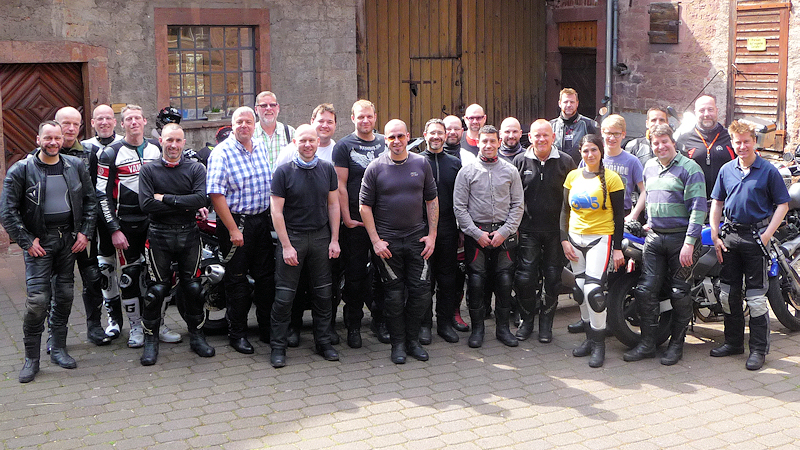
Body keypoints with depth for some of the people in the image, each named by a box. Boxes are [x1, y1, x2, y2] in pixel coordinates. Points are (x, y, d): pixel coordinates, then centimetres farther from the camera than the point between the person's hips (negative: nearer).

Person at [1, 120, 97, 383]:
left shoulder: (75, 166, 6)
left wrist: (85, 232, 2)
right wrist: (26, 241, -10)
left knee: (65, 295, 7)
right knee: (38, 299, -10)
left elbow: (90, 200, 12)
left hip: (69, 239, 4)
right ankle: (31, 358, 1)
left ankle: (58, 349, 21)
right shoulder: (22, 170, -5)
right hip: (39, 241, -4)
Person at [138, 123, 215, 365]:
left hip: (189, 234, 1)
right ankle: (150, 340, 13)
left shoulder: (196, 169, 3)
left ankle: (196, 336, 21)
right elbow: (146, 204, -12)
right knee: (157, 289, 0)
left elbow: (202, 199, -12)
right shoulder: (149, 170, 1)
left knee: (192, 287, 7)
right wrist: (184, 206, -13)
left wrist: (166, 198, -14)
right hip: (159, 235, -1)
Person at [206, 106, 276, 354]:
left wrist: (272, 217, 15)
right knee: (237, 279, 2)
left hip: (263, 220, 6)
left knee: (266, 276, 9)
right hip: (235, 222, -6)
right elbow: (216, 195, -17)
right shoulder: (222, 153, -12)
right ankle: (237, 333, 14)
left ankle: (267, 329, 21)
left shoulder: (261, 146, 8)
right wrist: (233, 229, -19)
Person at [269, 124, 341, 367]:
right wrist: (286, 246, -12)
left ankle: (323, 342, 21)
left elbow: (333, 205, 9)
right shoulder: (284, 171, -6)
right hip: (292, 236, -3)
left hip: (321, 236, 3)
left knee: (323, 292, 8)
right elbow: (276, 211, -7)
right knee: (284, 295, -2)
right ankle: (278, 346, 8)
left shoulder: (327, 169, 5)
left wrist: (334, 240, 3)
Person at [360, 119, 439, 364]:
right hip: (388, 241, -2)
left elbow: (432, 200, 9)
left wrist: (432, 234, 2)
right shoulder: (375, 168, -3)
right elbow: (365, 206, -2)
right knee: (394, 295, 3)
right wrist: (375, 240, -7)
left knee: (421, 291, 2)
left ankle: (413, 339, 18)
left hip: (417, 238, 2)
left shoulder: (421, 164, 4)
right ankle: (398, 344, 15)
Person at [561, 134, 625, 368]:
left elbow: (618, 214, -3)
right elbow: (565, 210, 14)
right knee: (580, 291, 7)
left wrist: (618, 248, -6)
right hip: (575, 239, 5)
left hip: (600, 239, -5)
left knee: (594, 291, -14)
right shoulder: (573, 176, 9)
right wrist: (564, 239, 3)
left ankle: (599, 343, -3)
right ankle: (589, 337, 20)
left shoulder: (611, 178, -3)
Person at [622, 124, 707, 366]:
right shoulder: (649, 167, 14)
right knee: (646, 290, -1)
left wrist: (689, 242, -19)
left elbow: (698, 207, -13)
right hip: (654, 237, 6)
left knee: (679, 293, 1)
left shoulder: (689, 168, -8)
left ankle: (676, 344, 13)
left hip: (681, 237, -6)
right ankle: (647, 343, 8)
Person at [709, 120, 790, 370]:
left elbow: (782, 204, -3)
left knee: (756, 296, -5)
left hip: (755, 236, -5)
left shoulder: (768, 171, -4)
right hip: (730, 235, 5)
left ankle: (759, 349, 4)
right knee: (728, 293, 11)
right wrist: (715, 236, 6)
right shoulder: (726, 170, 9)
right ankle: (733, 342, 25)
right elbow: (716, 202, 14)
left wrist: (767, 235, -12)